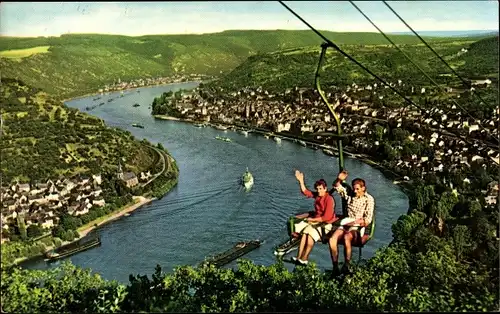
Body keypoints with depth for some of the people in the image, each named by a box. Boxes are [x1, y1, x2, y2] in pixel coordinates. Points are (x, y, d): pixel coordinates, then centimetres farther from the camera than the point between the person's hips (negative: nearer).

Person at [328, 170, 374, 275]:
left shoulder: (369, 199, -2)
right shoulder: (350, 194, 11)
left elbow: (368, 220, -6)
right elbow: (336, 186, 15)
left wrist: (355, 222, -20)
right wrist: (339, 179, -6)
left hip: (358, 227, -4)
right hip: (346, 224, 4)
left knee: (346, 237, -39)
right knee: (332, 240, -27)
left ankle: (346, 266, -31)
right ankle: (335, 267, -22)